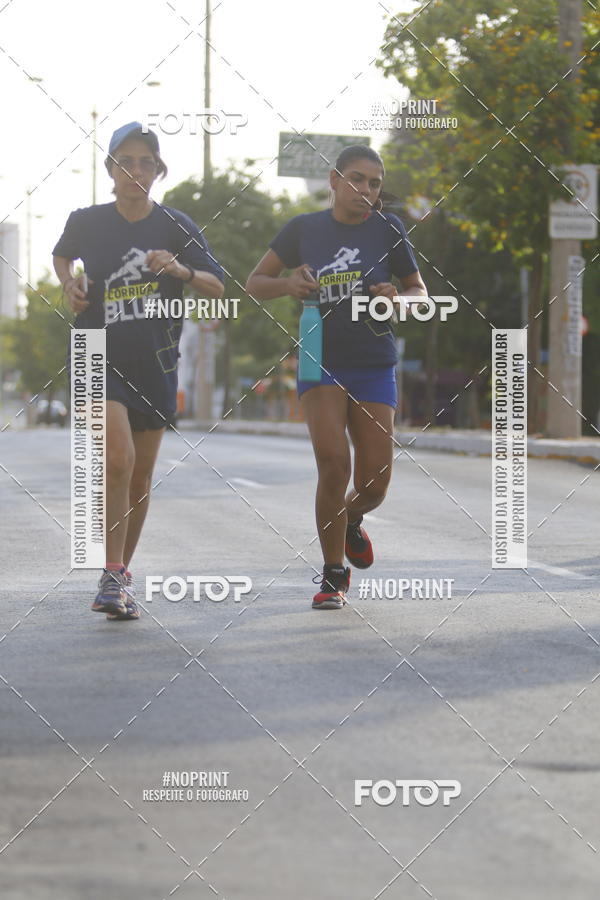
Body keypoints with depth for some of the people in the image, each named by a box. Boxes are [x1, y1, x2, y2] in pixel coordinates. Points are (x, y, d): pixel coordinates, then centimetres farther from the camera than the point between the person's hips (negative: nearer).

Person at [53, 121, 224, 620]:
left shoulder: (175, 225, -2)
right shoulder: (87, 222, -1)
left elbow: (218, 288, -6)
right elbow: (62, 255, 22)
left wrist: (180, 270, -24)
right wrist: (70, 284, 2)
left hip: (155, 364, 2)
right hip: (101, 358, -2)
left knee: (141, 476, 9)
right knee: (118, 459, -21)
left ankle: (122, 573, 25)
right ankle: (112, 577, -17)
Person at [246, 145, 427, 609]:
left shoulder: (387, 228, 2)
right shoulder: (304, 228, 3)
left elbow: (420, 292, 9)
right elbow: (254, 283, 8)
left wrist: (399, 300, -14)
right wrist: (287, 284, -13)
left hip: (374, 366, 1)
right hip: (321, 363, -1)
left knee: (375, 484, -1)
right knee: (334, 465, -19)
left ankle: (351, 520, 37)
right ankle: (333, 575, -3)